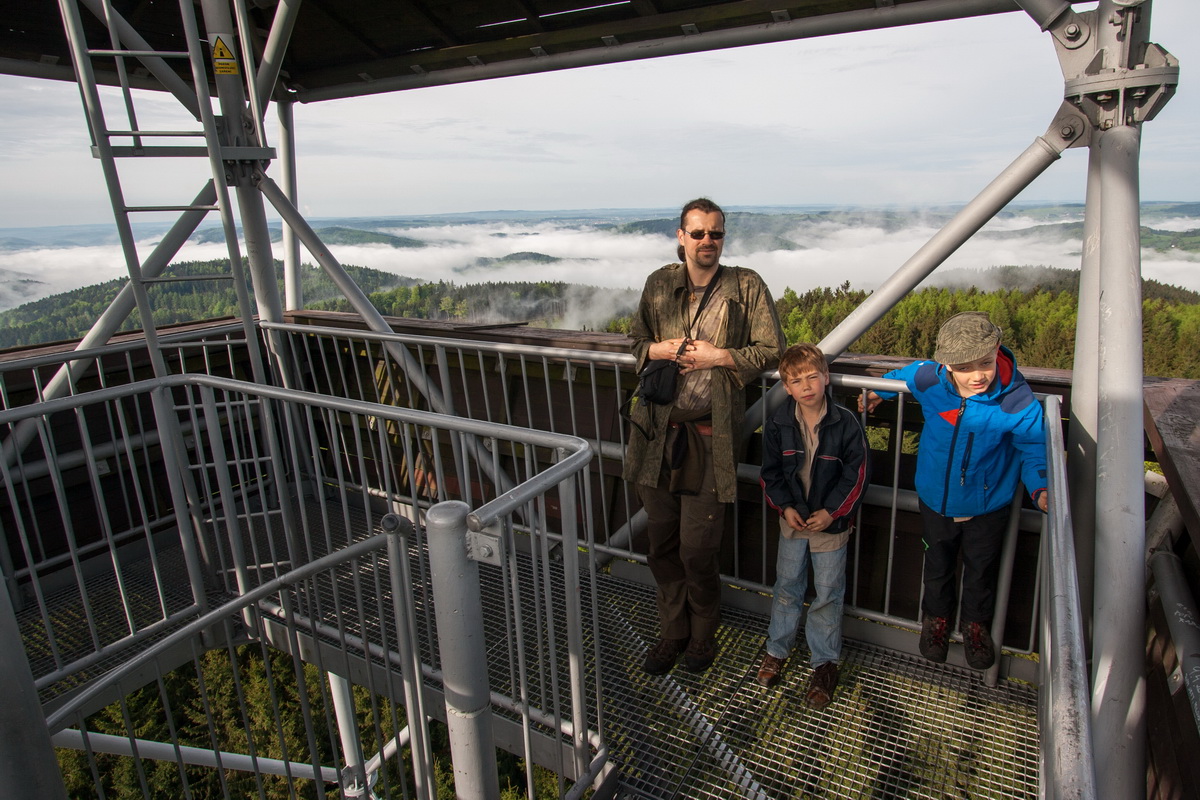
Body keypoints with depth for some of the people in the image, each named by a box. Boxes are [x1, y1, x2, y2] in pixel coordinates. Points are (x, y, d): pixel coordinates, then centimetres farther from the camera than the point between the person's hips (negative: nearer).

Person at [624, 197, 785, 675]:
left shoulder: (747, 287, -1)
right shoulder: (659, 285, 8)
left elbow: (771, 351, 0)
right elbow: (636, 339, 18)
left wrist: (718, 357, -12)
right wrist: (660, 349, -4)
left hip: (710, 434, -3)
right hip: (658, 430, 4)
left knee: (698, 551, 3)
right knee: (662, 545, 13)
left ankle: (703, 635, 31)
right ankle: (672, 633, 34)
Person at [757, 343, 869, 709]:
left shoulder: (845, 423, -15)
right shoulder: (778, 424, -8)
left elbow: (856, 474, -10)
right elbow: (770, 472, 1)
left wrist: (831, 511, -15)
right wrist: (785, 506, -10)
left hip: (832, 522, -2)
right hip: (792, 520, 2)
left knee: (828, 594, 9)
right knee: (787, 587, 15)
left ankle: (825, 662, 27)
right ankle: (777, 648, 35)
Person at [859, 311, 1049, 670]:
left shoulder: (1017, 400, -30)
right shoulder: (928, 380, -24)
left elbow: (1033, 447, -13)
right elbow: (905, 373, 2)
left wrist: (1040, 488, -28)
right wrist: (879, 391, 18)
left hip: (987, 505, -1)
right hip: (936, 500, 1)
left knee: (981, 569, 23)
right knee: (938, 563, 25)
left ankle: (975, 623, 52)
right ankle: (936, 616, 53)